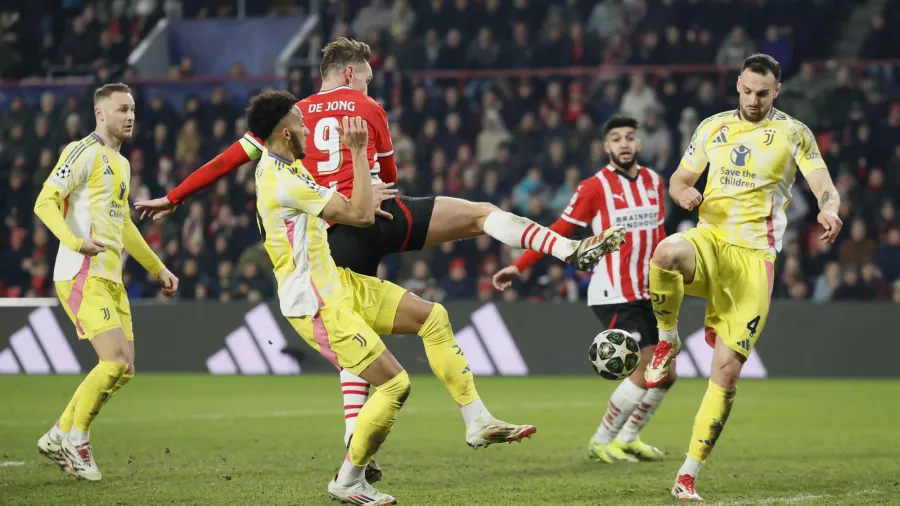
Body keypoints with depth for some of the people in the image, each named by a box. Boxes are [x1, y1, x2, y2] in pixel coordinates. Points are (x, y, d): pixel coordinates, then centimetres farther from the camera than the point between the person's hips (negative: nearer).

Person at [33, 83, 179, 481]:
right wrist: (77, 242, -32)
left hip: (110, 279, 9)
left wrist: (158, 268, 33)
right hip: (82, 276, -9)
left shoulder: (121, 163, 21)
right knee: (116, 360, -18)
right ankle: (76, 437, -1)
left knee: (123, 369, 5)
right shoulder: (83, 153, -7)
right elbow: (45, 202, -17)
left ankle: (59, 438, 15)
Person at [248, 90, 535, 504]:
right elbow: (360, 215, -22)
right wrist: (359, 152, -16)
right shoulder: (284, 182, -24)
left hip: (338, 285, 10)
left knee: (433, 317, 7)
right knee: (394, 384, -11)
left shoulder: (276, 167, 8)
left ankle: (478, 422, 7)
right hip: (318, 307, -10)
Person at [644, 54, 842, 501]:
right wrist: (684, 193, -8)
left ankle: (687, 477, 0)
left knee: (727, 371, -8)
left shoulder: (793, 133, 5)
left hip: (754, 255, -1)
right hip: (710, 239, 1)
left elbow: (824, 187, -2)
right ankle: (667, 341, -10)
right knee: (666, 255, -38)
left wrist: (829, 209, -27)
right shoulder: (713, 127, 12)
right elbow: (678, 179, 18)